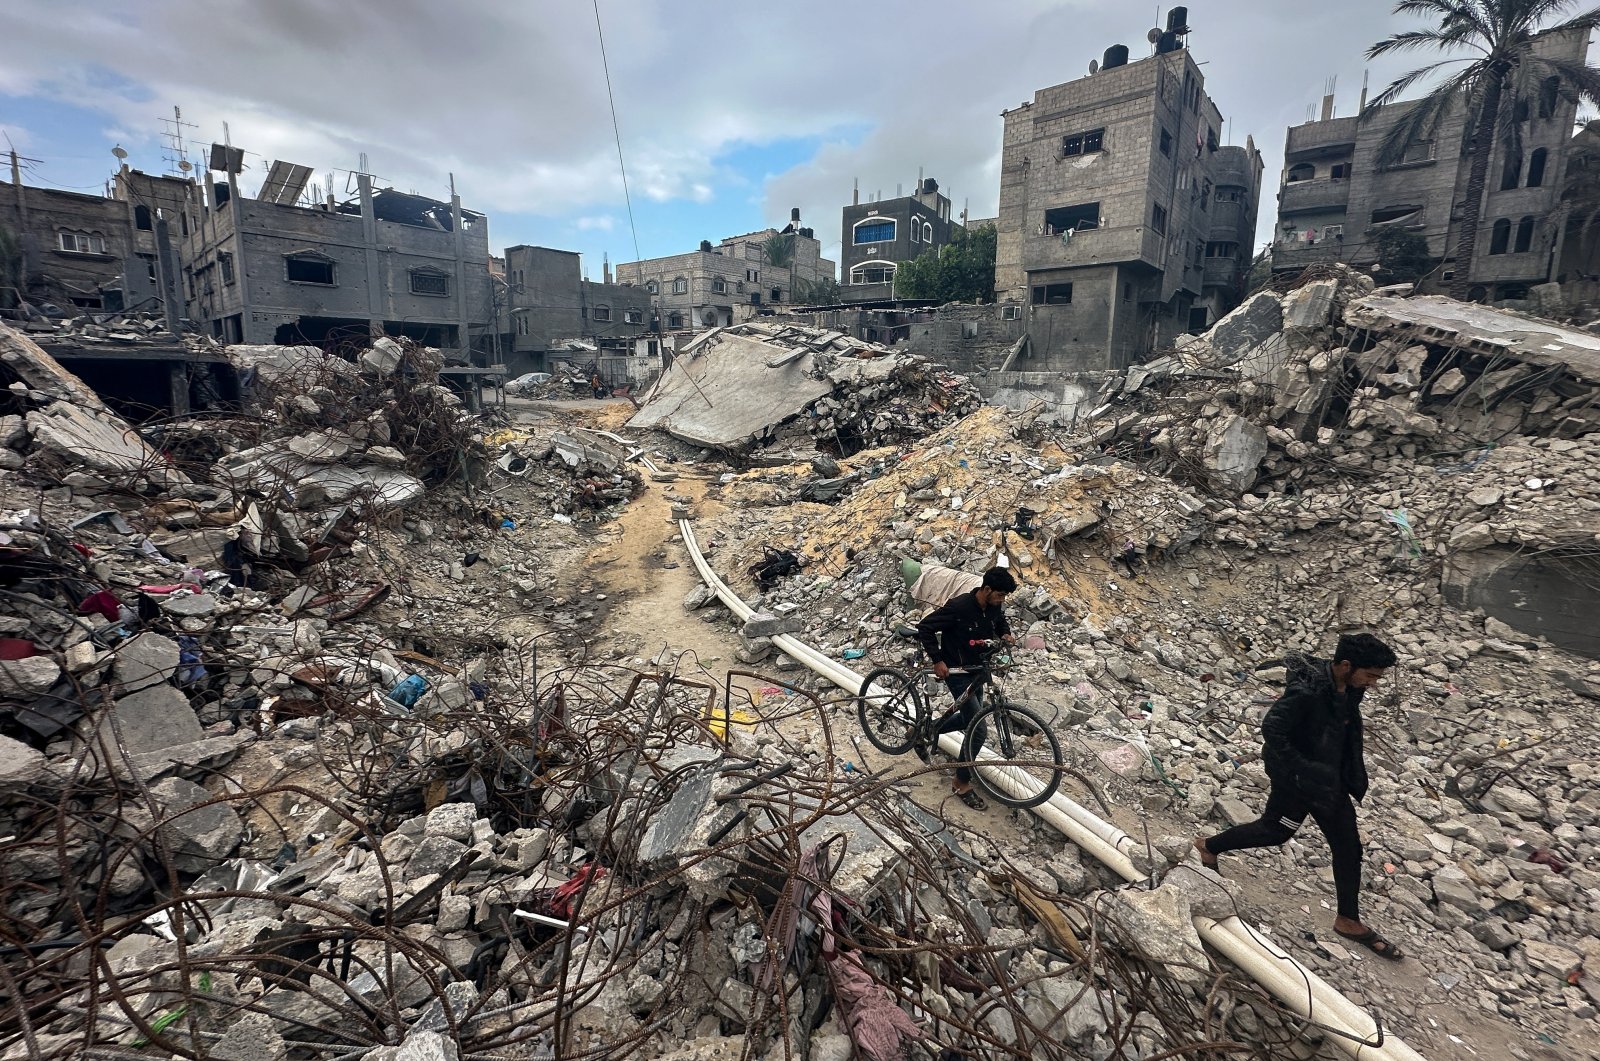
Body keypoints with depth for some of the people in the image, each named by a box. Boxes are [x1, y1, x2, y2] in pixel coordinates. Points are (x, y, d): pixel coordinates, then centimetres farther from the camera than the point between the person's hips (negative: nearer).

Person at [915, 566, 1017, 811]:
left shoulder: (995, 608, -6)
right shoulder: (958, 606, -28)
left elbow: (1000, 623, 18)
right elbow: (925, 627, -23)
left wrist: (1005, 634, -5)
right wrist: (937, 660, -24)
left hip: (977, 671, 8)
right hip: (956, 673, -8)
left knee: (969, 720, 22)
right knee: (978, 730, -9)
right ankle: (962, 784, 8)